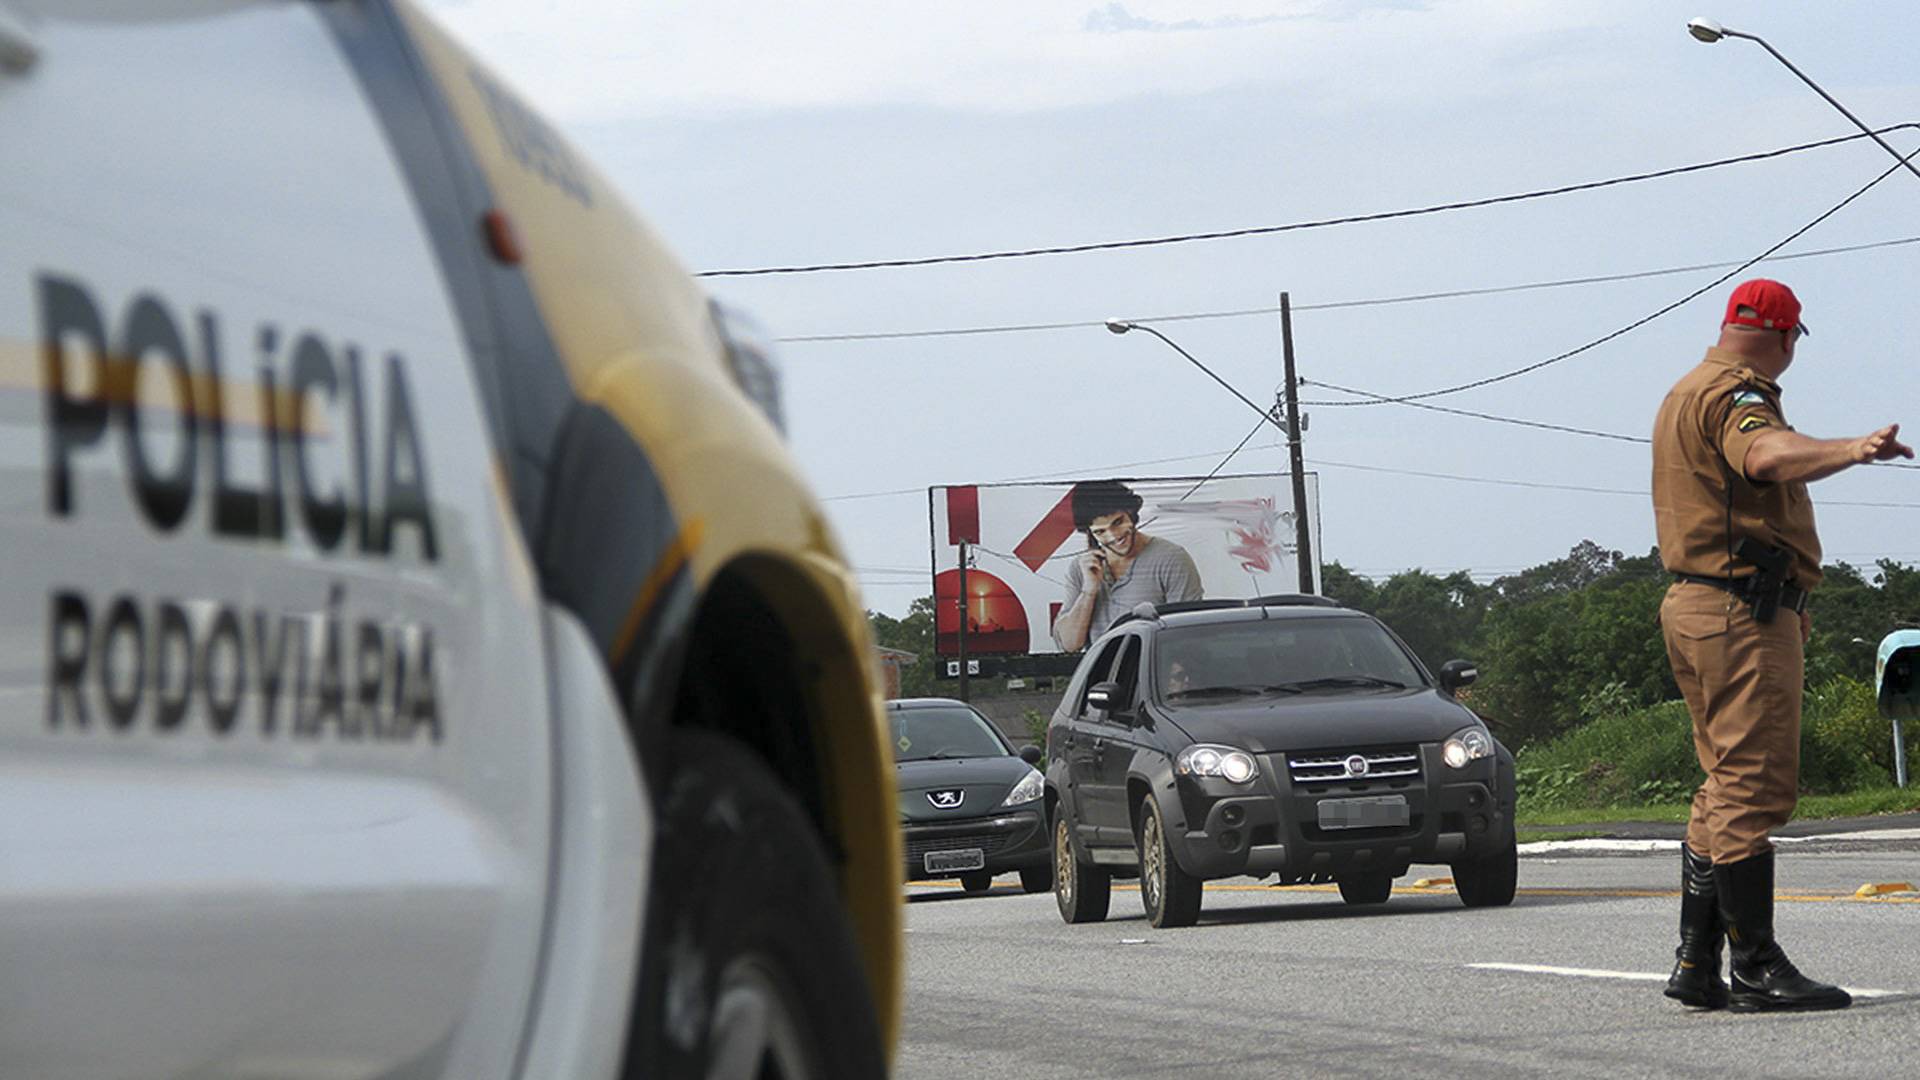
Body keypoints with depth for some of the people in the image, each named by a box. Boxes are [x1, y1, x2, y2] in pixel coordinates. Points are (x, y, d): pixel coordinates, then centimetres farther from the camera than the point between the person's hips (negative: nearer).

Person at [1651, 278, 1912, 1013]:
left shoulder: (1685, 395, 21)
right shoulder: (1735, 395, -12)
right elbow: (1767, 455, -35)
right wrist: (1849, 450, -52)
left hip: (1693, 606, 11)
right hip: (1746, 610, -11)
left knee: (1727, 788, 14)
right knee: (1755, 788, -11)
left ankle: (1696, 965, 14)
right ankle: (1756, 967, -13)